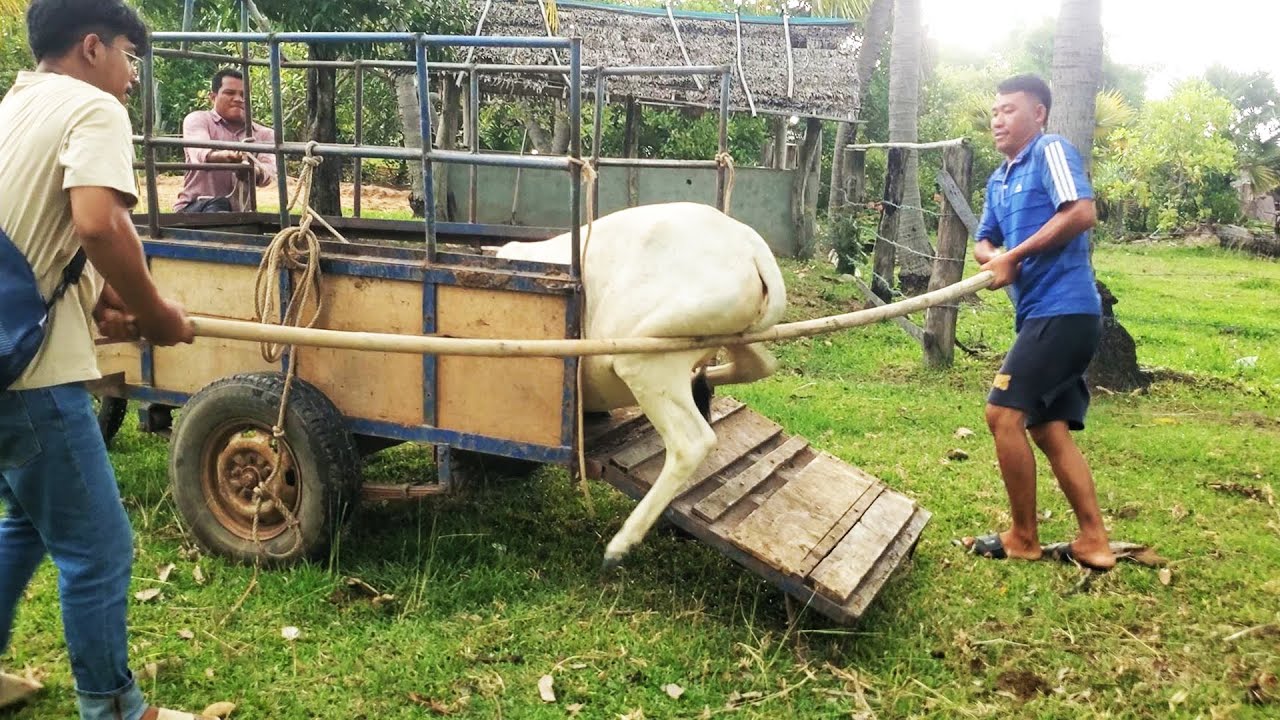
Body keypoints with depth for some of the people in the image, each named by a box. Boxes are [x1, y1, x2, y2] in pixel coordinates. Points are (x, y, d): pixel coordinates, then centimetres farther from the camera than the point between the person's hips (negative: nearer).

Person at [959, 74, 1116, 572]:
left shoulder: (1051, 150, -6)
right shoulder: (999, 180, 20)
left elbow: (1082, 213, -19)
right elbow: (983, 242, 23)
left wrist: (1014, 255, -14)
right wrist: (993, 258, -2)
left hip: (1063, 309, -9)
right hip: (1044, 313, 9)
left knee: (1003, 414, -9)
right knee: (1049, 429, 9)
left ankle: (1023, 539, 2)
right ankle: (1093, 542, 14)